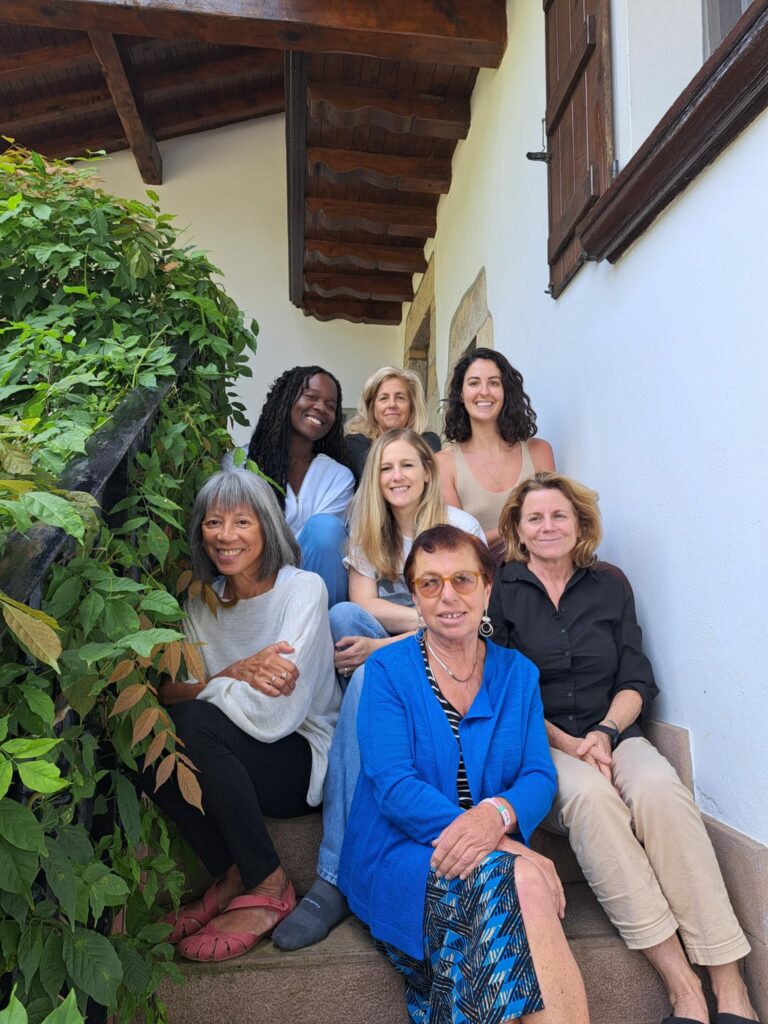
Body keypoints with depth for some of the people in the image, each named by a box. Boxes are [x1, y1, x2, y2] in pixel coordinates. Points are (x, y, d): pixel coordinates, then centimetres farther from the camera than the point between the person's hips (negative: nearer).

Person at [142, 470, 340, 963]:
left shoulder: (303, 589, -14)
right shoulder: (202, 602, 5)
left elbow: (270, 713, -22)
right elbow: (167, 689, -5)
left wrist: (200, 686, -10)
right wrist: (235, 673, -22)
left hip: (306, 759, -5)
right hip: (236, 762, 6)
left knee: (193, 722, -28)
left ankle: (268, 887, -12)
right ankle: (232, 876, -5)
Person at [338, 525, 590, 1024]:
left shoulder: (518, 674, 8)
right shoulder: (388, 670, -3)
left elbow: (540, 777, 1)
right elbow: (394, 786, -13)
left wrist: (498, 814, -26)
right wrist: (505, 849, -25)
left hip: (498, 851, 3)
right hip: (400, 859, -2)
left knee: (523, 882, -32)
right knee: (516, 882, -31)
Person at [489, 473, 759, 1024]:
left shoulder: (610, 584, 10)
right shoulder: (501, 590, 1)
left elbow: (637, 681, 8)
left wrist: (604, 733, -10)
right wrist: (566, 743, -12)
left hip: (612, 734, 3)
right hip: (535, 744, -2)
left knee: (659, 788, -29)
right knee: (588, 794, -33)